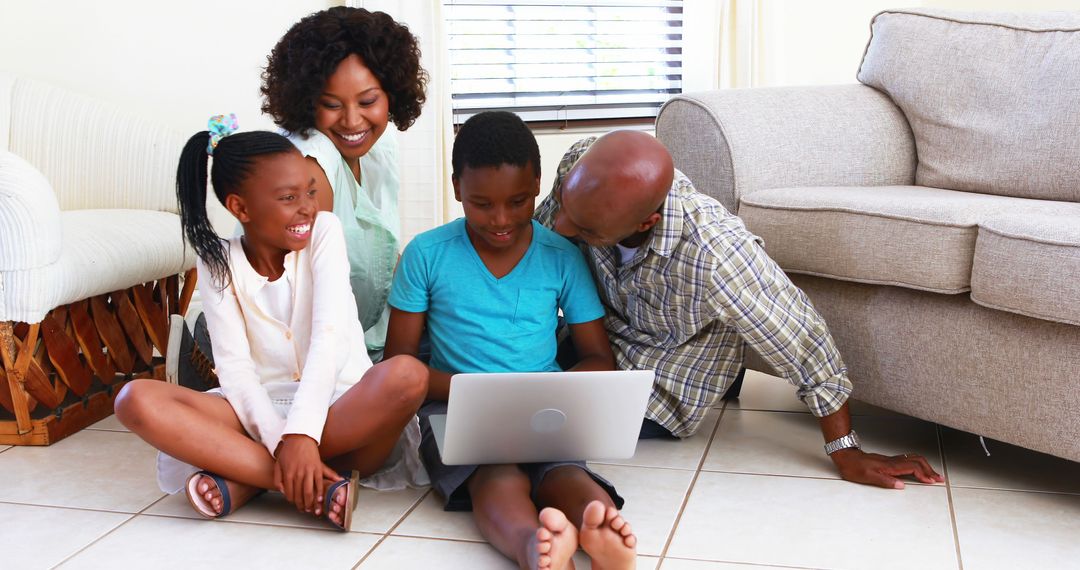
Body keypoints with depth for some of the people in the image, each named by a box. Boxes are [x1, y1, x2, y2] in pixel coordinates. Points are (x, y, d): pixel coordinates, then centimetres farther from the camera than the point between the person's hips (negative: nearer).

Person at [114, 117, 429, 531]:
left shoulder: (323, 231, -4)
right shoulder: (218, 262, 0)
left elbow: (329, 335, -17)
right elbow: (234, 365, -9)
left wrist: (301, 434, -29)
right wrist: (280, 441, -26)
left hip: (342, 408, -1)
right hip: (259, 410, 2)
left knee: (407, 375, -33)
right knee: (137, 400, -22)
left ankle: (245, 481, -26)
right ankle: (320, 488, -32)